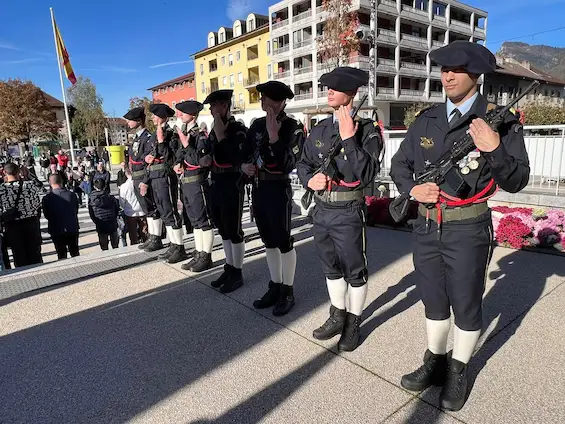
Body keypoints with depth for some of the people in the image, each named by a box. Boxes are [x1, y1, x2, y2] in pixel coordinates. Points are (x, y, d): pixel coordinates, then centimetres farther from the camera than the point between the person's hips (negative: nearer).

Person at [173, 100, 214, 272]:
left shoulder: (200, 134, -12)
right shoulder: (183, 133, 13)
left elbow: (201, 160, -20)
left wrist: (186, 144, -22)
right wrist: (177, 164, 0)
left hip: (197, 182, -9)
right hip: (185, 182, 9)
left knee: (203, 219, -1)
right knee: (194, 220, 13)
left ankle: (206, 257, 9)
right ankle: (198, 255, 23)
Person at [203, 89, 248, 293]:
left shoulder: (238, 129, -11)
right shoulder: (213, 130, 12)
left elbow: (238, 158, -23)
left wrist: (222, 136, -22)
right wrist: (207, 158, 3)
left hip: (232, 186, -8)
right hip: (215, 185, 8)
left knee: (234, 231, 1)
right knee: (223, 230, 15)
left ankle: (237, 274, 13)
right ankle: (229, 268, 28)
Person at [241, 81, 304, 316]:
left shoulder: (292, 128, -8)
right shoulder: (257, 125, 10)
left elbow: (289, 164, -21)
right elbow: (245, 153, 18)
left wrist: (274, 136, -25)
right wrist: (244, 165, -3)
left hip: (279, 190, -7)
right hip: (258, 188, 7)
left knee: (283, 241, 2)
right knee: (269, 241, 14)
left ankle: (287, 291, 16)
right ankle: (275, 286, 29)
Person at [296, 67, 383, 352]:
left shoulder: (367, 130, -8)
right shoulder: (319, 130, 8)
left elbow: (366, 175, -19)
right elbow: (303, 163, 16)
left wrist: (349, 138, -20)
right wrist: (309, 179, -5)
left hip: (348, 212, -6)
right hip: (321, 210, 6)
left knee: (354, 270, 9)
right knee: (331, 267, 19)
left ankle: (353, 323, 29)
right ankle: (337, 316, 38)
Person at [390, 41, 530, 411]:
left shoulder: (501, 120, -7)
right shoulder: (427, 120, 6)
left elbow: (516, 182, -9)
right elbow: (399, 164, 11)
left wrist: (494, 150, -27)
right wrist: (411, 189, -7)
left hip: (467, 230, -4)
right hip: (427, 227, 4)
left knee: (466, 305, 11)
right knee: (433, 301, 18)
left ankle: (458, 372, 34)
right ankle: (435, 363, 38)